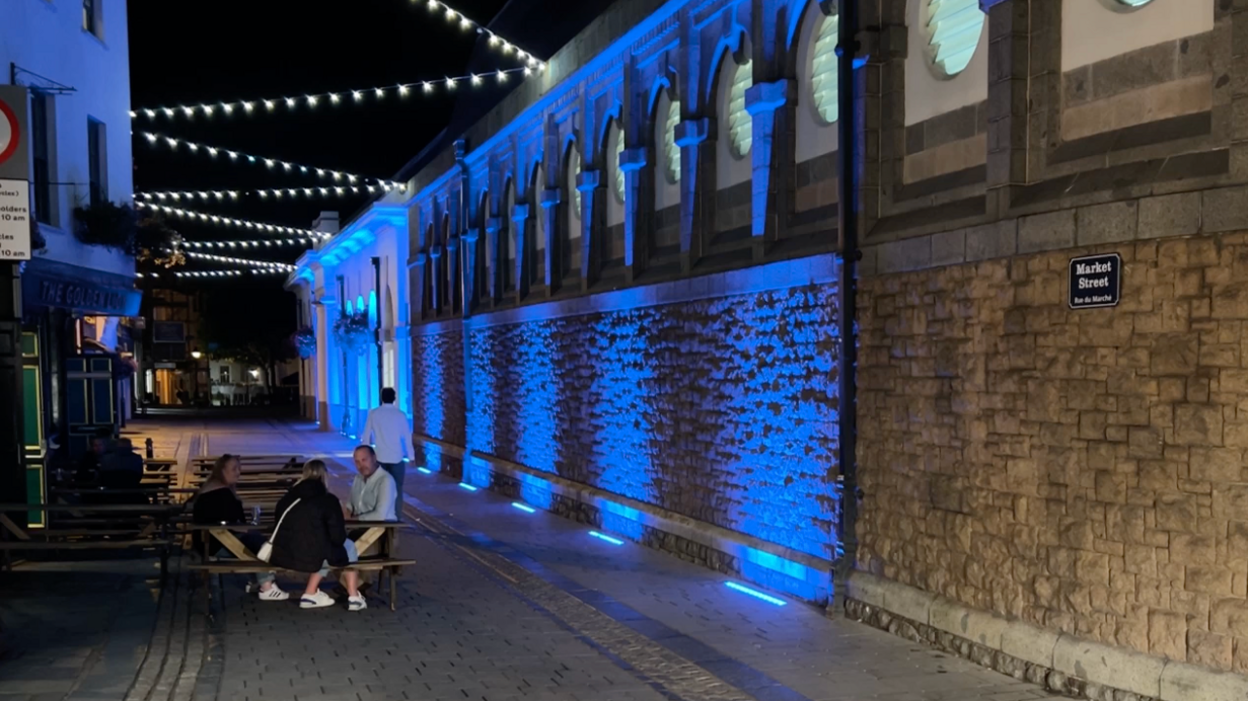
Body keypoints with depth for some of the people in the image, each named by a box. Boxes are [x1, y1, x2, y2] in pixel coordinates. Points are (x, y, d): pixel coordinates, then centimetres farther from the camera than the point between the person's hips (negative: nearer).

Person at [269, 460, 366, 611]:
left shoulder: (287, 498, 10)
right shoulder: (329, 500, -5)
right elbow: (338, 538, -6)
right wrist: (343, 529, 17)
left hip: (283, 556, 5)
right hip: (312, 556, -5)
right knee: (348, 546, 23)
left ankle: (310, 594, 30)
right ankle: (354, 598, 21)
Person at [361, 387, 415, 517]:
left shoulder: (373, 413, -1)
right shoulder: (400, 414, -4)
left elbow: (366, 435, 3)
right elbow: (407, 436, -1)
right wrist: (411, 456, 7)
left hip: (380, 457, 2)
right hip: (396, 457, -1)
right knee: (397, 489, 5)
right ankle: (396, 516, 1)